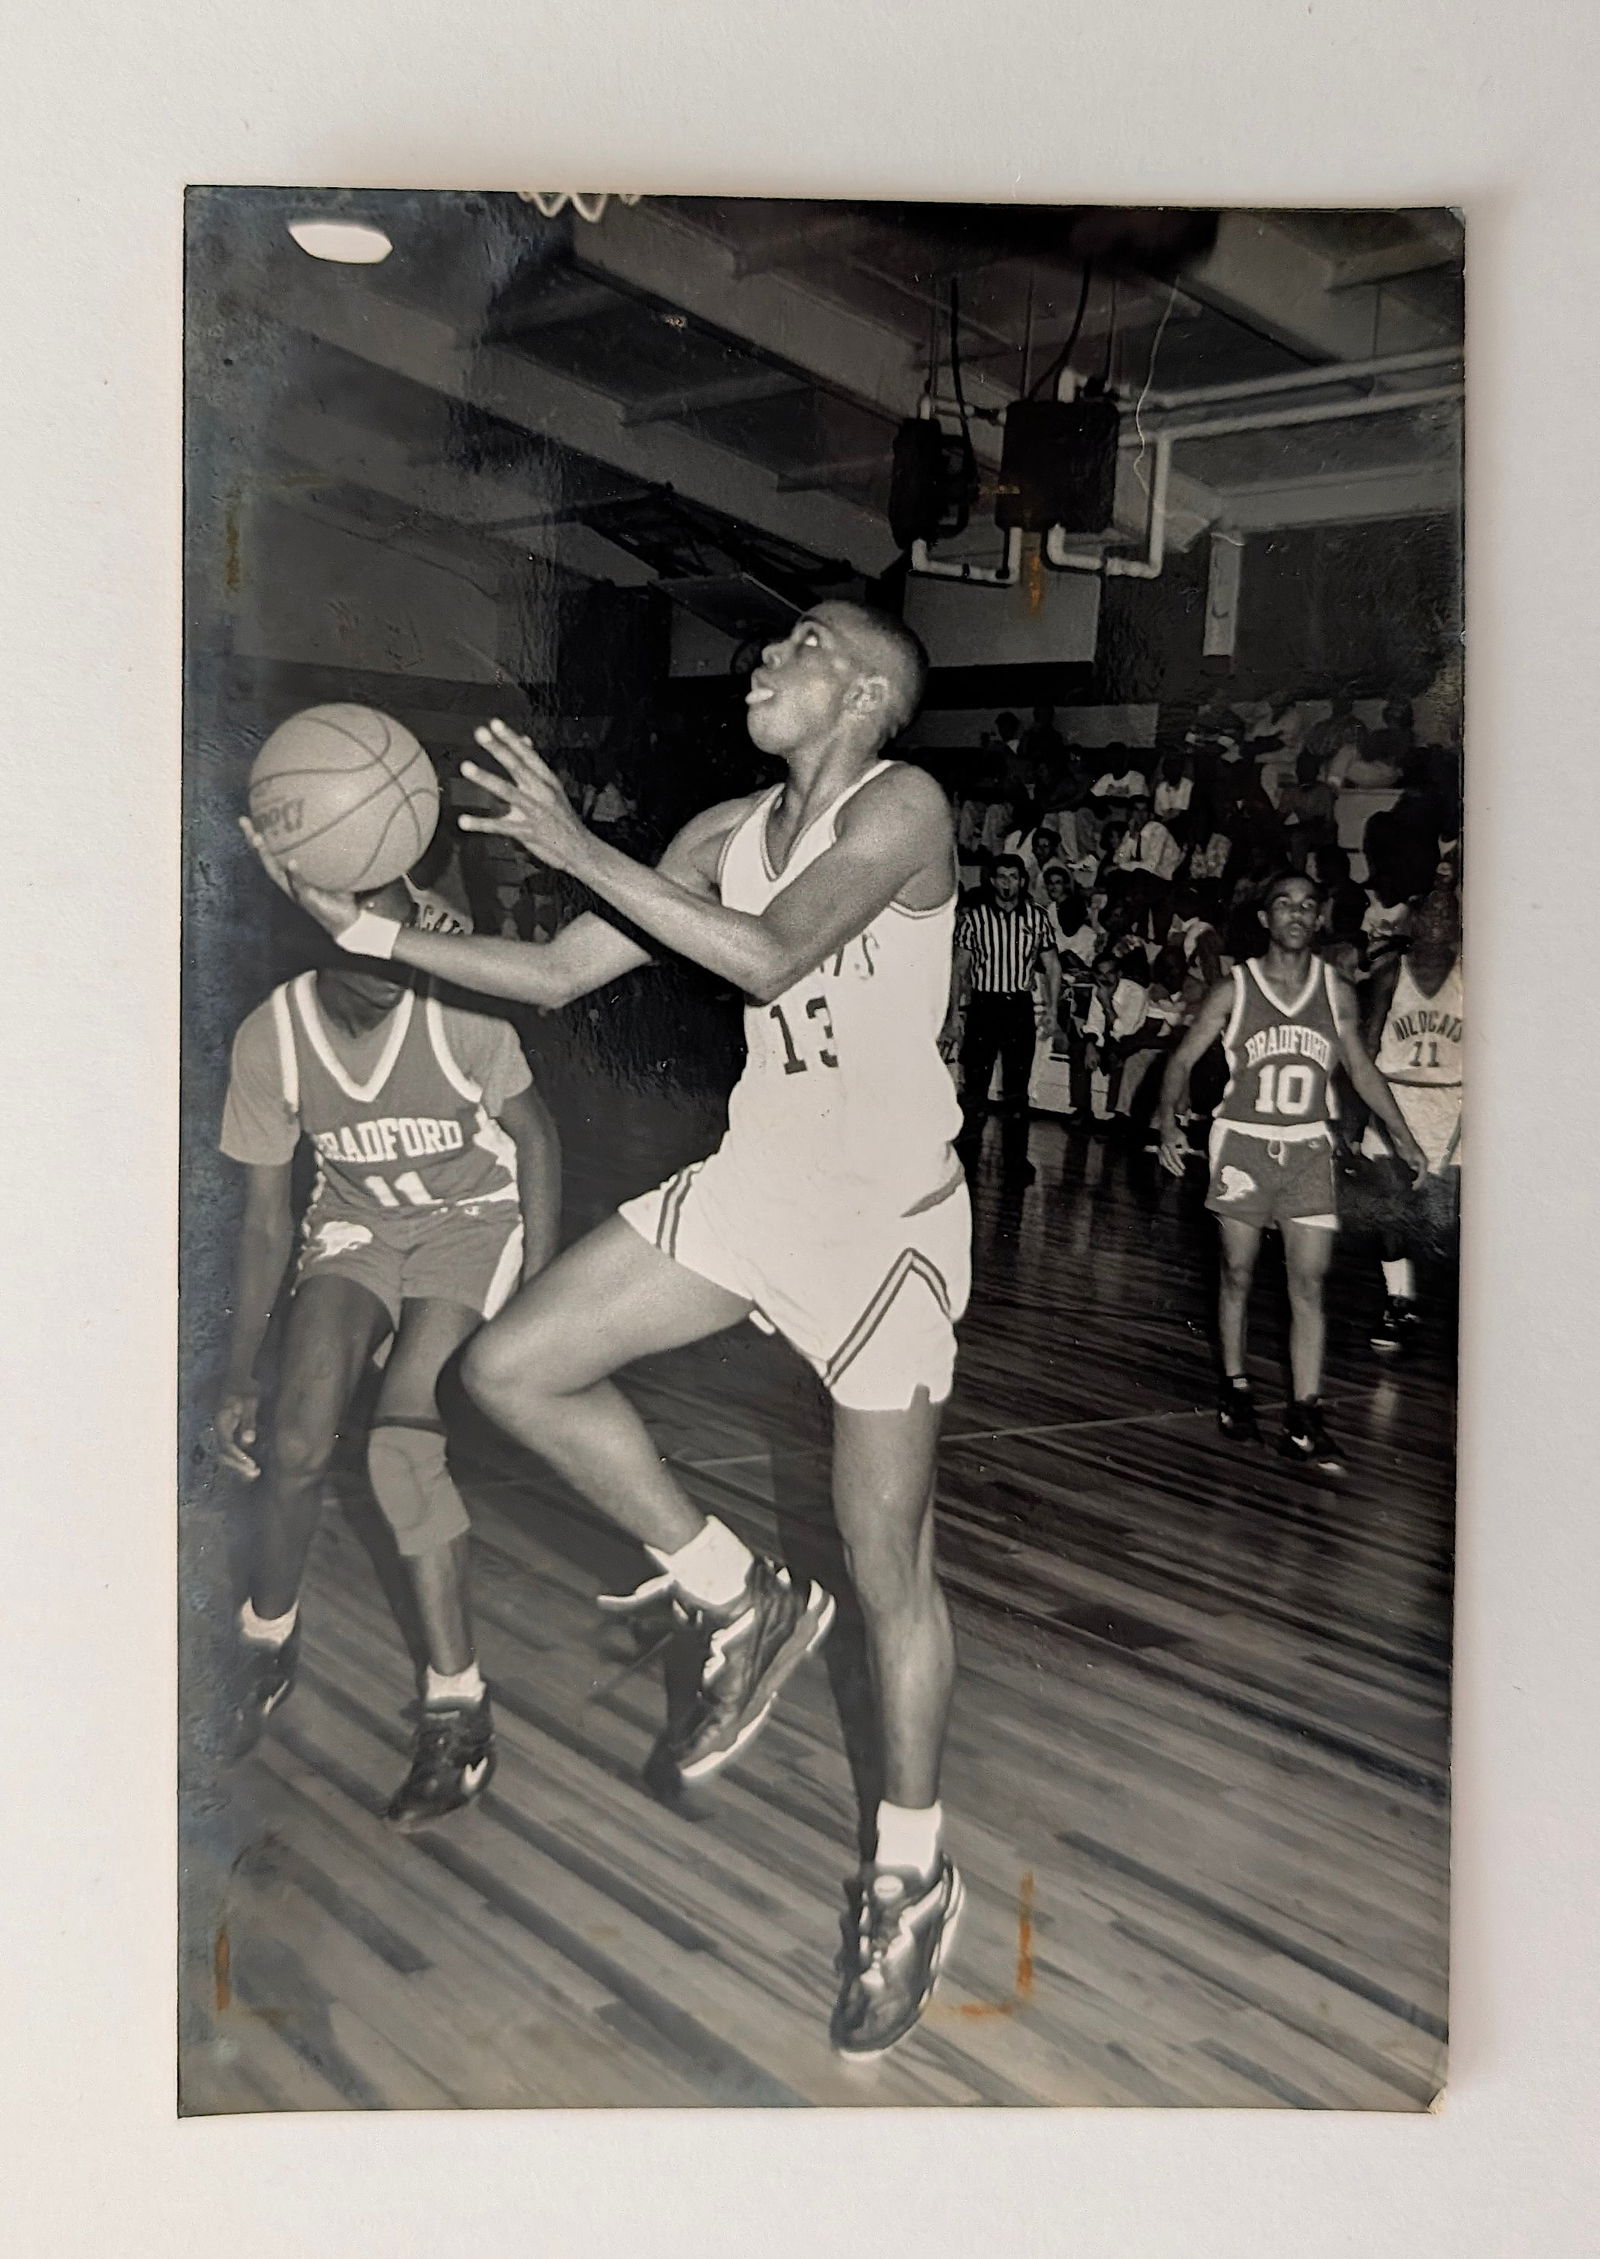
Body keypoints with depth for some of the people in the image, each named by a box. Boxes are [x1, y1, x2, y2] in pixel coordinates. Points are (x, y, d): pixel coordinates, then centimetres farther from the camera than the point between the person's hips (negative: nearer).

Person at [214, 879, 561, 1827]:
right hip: (354, 1224, 3)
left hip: (471, 1219, -3)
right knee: (298, 1435, -16)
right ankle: (267, 1638, 14)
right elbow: (266, 1219, -4)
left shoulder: (459, 1010, -25)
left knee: (405, 1444, -20)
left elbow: (534, 1135, -9)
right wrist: (239, 1375, 0)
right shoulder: (270, 1038, -16)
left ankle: (458, 1706, -6)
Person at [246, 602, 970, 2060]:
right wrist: (364, 926, 1)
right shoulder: (726, 836, 9)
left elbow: (770, 957, -26)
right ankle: (739, 1602, 14)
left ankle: (912, 1869, 22)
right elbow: (560, 974, 8)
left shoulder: (902, 806, -11)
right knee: (512, 1368, -2)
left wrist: (581, 849, -23)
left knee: (889, 1564, -2)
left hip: (890, 1213, -7)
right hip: (757, 1180, 7)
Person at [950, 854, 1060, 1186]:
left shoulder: (1037, 917, 4)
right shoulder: (974, 917, 0)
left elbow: (1052, 966, 9)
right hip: (983, 1005, -1)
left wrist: (1052, 1009, -1)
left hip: (1020, 1008, 1)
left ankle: (1015, 1159, 7)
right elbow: (959, 968, 3)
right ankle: (968, 1148, 20)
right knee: (975, 1082, 4)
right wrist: (953, 1013, -2)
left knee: (1017, 1087, 2)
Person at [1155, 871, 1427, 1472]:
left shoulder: (1336, 992, 3)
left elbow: (1360, 1068, 15)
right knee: (1237, 1274, 8)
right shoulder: (1235, 989, -4)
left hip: (1308, 1147, 2)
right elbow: (1184, 1059, -2)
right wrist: (1169, 1120, -17)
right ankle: (1234, 1389, 26)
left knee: (1309, 1283, -5)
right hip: (1243, 1143, -1)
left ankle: (1304, 1420, -3)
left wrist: (1402, 1136, 13)